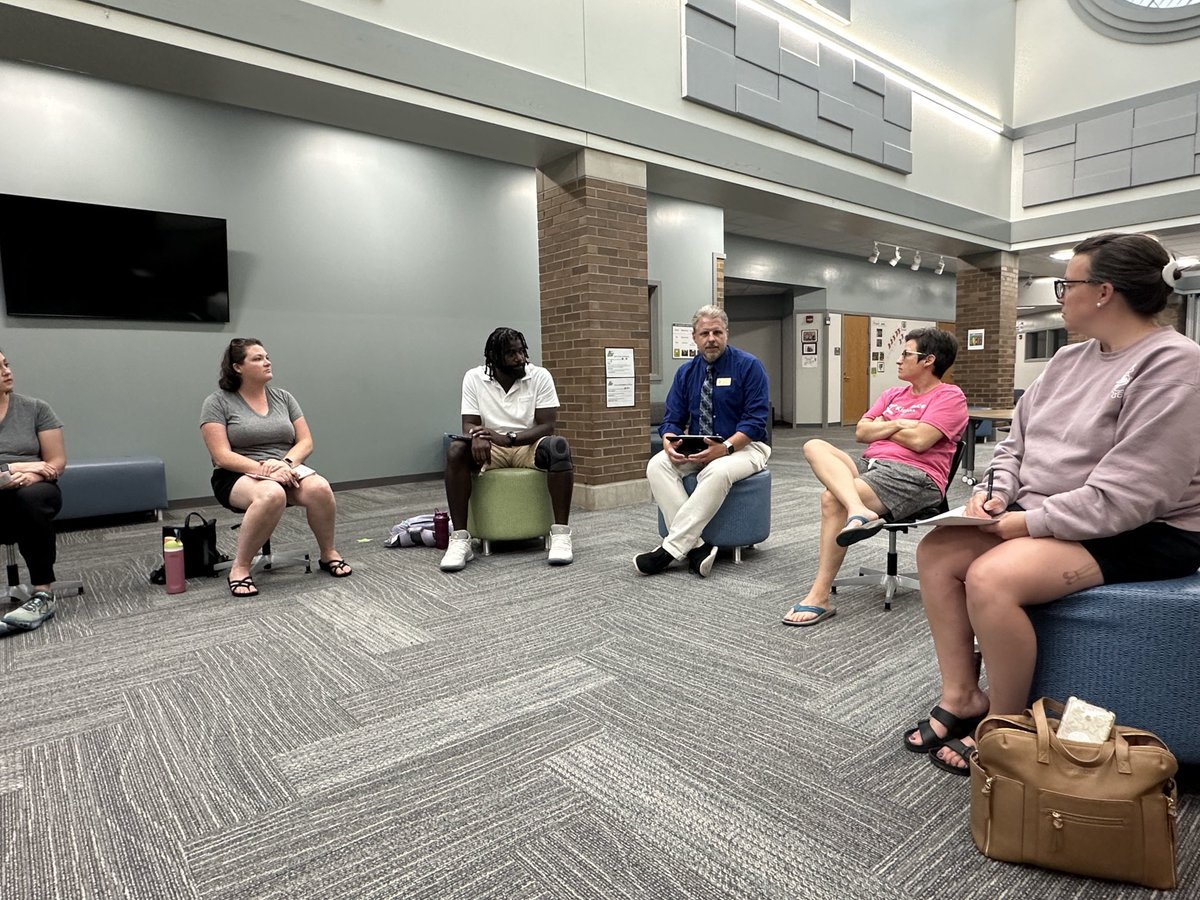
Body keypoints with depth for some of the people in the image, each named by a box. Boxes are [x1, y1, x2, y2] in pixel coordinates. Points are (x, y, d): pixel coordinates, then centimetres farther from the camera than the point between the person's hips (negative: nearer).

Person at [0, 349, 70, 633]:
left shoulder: (35, 408, 6)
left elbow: (58, 462, 3)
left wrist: (29, 475, -17)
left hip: (32, 490, 0)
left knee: (29, 498, -37)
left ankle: (43, 594, -32)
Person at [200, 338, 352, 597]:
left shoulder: (283, 397, 8)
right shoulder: (217, 403, -4)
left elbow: (305, 442, 5)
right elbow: (222, 456, -12)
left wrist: (285, 463, -16)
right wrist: (263, 469, -25)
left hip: (284, 469, 4)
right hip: (238, 476, -4)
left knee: (320, 488, -30)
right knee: (272, 495, -40)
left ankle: (329, 554, -9)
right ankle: (239, 568, -24)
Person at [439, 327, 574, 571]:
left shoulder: (540, 376, -7)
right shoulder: (474, 378, -3)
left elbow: (547, 426, -12)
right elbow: (469, 424, -6)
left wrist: (509, 438, -28)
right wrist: (477, 436, -32)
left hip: (530, 445, -1)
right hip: (490, 447, 1)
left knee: (559, 446, -34)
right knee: (456, 450, -30)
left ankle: (560, 533, -30)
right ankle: (460, 539, -27)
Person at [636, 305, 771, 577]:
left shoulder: (748, 366, -6)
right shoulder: (686, 372, 8)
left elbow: (755, 420, -12)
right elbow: (672, 419, 7)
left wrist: (725, 447, -28)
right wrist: (670, 442, -18)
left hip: (743, 446, -4)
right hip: (696, 449, 5)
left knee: (717, 472, -38)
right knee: (657, 465, -24)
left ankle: (671, 549, -31)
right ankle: (695, 546, -28)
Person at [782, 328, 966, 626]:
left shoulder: (949, 396, 2)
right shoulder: (893, 394, 24)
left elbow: (919, 440, -13)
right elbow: (861, 432, 14)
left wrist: (881, 426, 3)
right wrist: (896, 425, -1)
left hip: (914, 476, -8)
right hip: (870, 464, 8)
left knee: (832, 499, -29)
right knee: (814, 446, -16)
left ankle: (820, 597, -25)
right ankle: (858, 511, -42)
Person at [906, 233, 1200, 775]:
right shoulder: (1068, 360, 10)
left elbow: (1127, 495, -25)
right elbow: (1016, 441, 15)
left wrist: (1032, 521, -21)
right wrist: (999, 493, -4)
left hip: (1143, 533, -9)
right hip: (1044, 517, 9)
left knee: (991, 578, -30)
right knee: (936, 550, -6)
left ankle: (1005, 727, -8)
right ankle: (961, 697, 2)